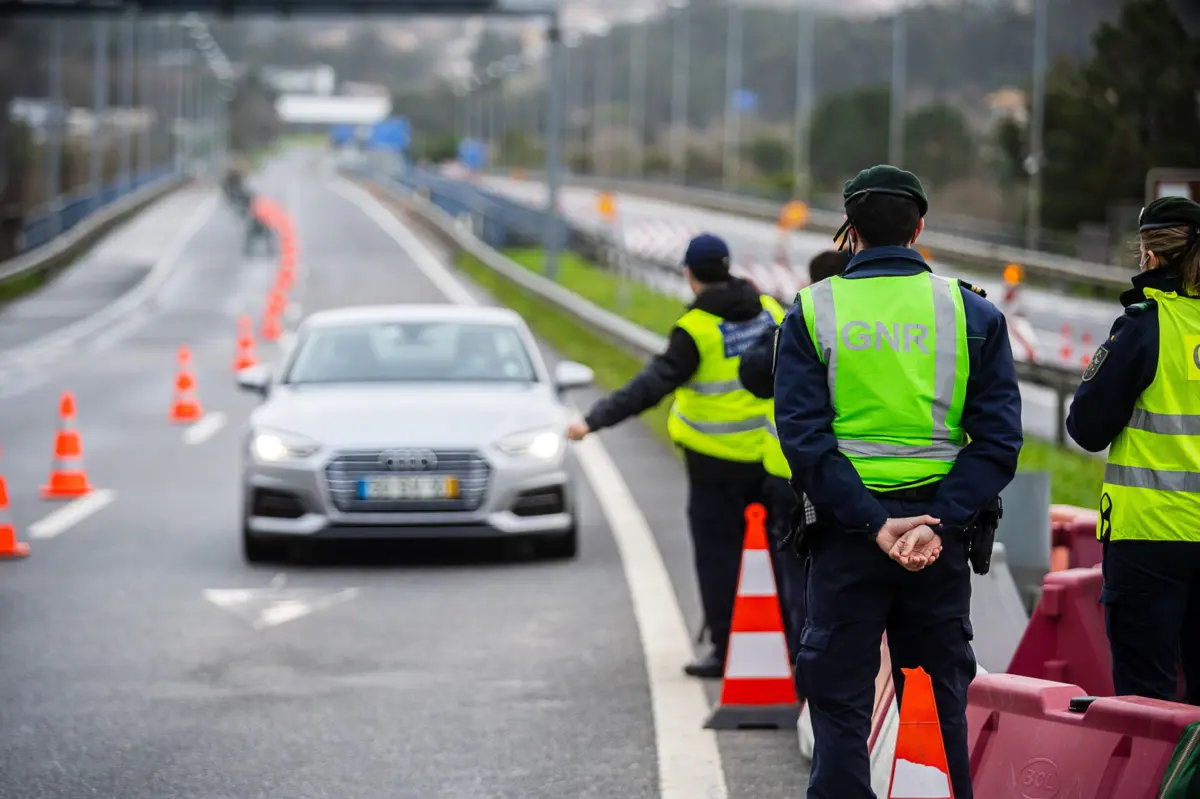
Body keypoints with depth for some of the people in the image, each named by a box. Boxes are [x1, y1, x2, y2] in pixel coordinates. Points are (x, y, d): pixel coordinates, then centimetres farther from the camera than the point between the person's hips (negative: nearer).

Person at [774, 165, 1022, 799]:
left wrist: (873, 524, -13)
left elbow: (803, 437, -10)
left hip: (847, 530, -1)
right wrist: (939, 524, -12)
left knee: (840, 705, 5)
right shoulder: (972, 312, 3)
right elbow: (998, 437, -6)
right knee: (940, 702, 10)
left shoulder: (811, 312, 0)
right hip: (943, 530, 1)